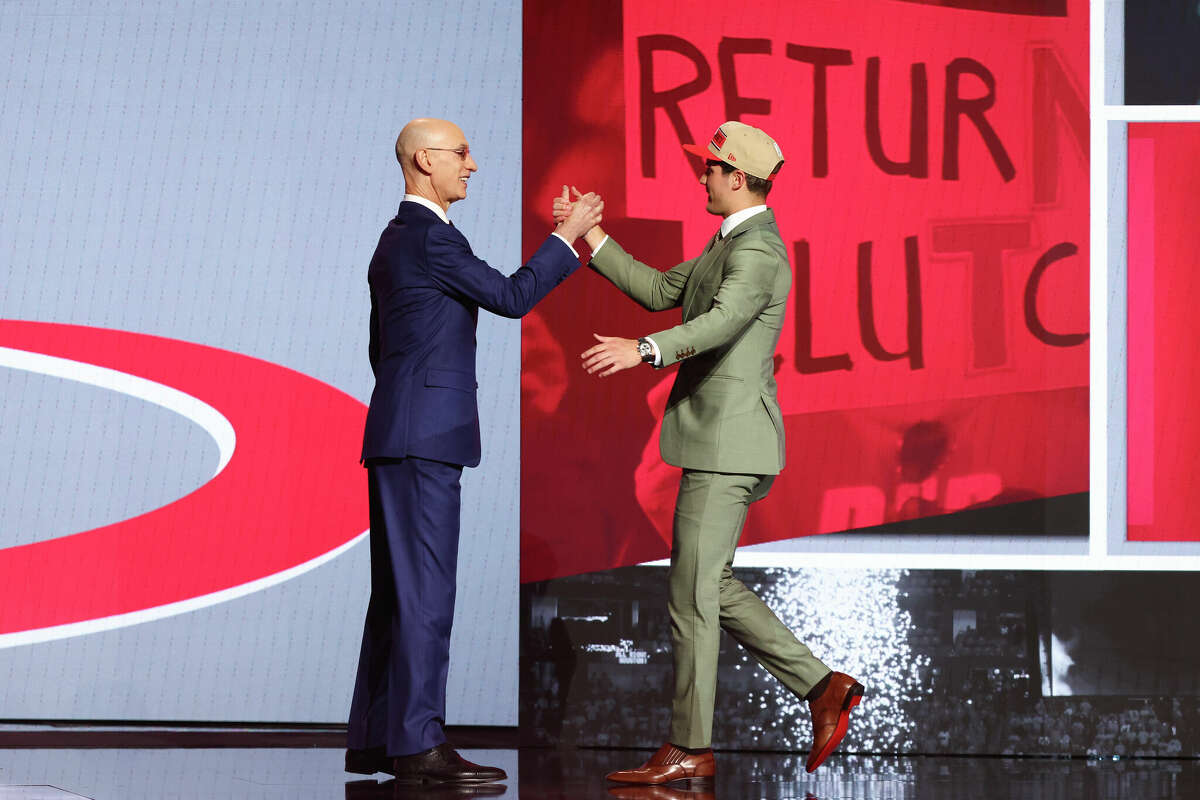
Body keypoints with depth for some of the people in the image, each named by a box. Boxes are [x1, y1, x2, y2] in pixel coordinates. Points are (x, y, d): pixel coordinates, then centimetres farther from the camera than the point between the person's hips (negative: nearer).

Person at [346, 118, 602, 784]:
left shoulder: (394, 241, 19)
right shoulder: (431, 237, -13)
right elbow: (510, 296, -8)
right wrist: (567, 237, 1)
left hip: (397, 437, 10)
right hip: (423, 438, -10)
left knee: (397, 590, 10)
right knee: (425, 588, -11)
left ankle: (373, 739, 11)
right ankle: (417, 744, -14)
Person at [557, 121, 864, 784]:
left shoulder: (758, 250, -15)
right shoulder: (731, 244, 19)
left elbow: (722, 320, -34)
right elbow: (659, 291, 23)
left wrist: (644, 350, -48)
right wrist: (589, 236, 17)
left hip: (728, 444, -11)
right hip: (724, 447, 11)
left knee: (691, 593, -5)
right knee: (711, 586, 15)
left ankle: (688, 748, 2)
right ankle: (821, 687, 16)